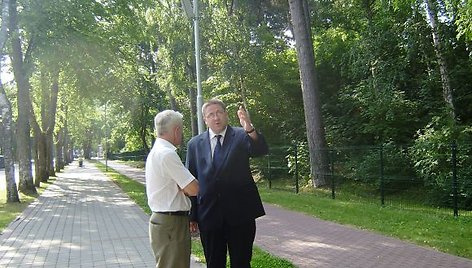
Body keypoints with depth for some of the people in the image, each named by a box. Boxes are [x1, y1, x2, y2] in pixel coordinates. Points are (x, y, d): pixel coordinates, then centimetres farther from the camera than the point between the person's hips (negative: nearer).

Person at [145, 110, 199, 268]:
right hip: (171, 223, -10)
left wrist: (183, 187, -3)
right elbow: (193, 189, -20)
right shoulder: (167, 154, -19)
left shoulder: (156, 151, 13)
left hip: (162, 219, 10)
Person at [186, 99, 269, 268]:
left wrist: (249, 129, -39)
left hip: (240, 214, -2)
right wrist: (193, 215, 5)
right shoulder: (195, 144, 5)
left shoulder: (241, 136, -1)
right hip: (209, 215, 2)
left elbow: (261, 150, -20)